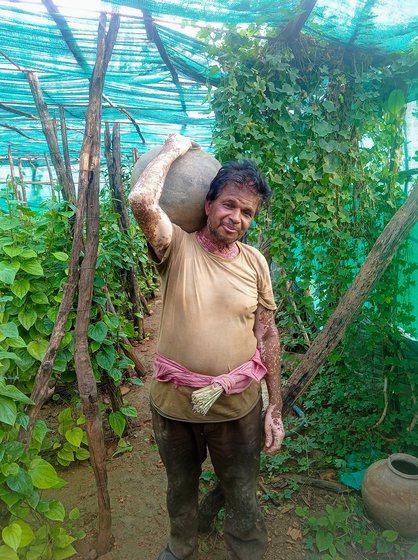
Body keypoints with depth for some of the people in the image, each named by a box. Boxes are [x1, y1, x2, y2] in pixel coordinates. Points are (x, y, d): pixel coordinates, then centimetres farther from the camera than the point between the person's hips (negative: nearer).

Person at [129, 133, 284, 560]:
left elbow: (267, 335, -1)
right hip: (173, 403, 0)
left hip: (239, 406, 1)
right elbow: (141, 200, -32)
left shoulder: (255, 261, -5)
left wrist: (275, 408, -1)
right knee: (180, 487, 27)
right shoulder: (177, 246, -12)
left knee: (242, 496, 20)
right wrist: (173, 148, -15)